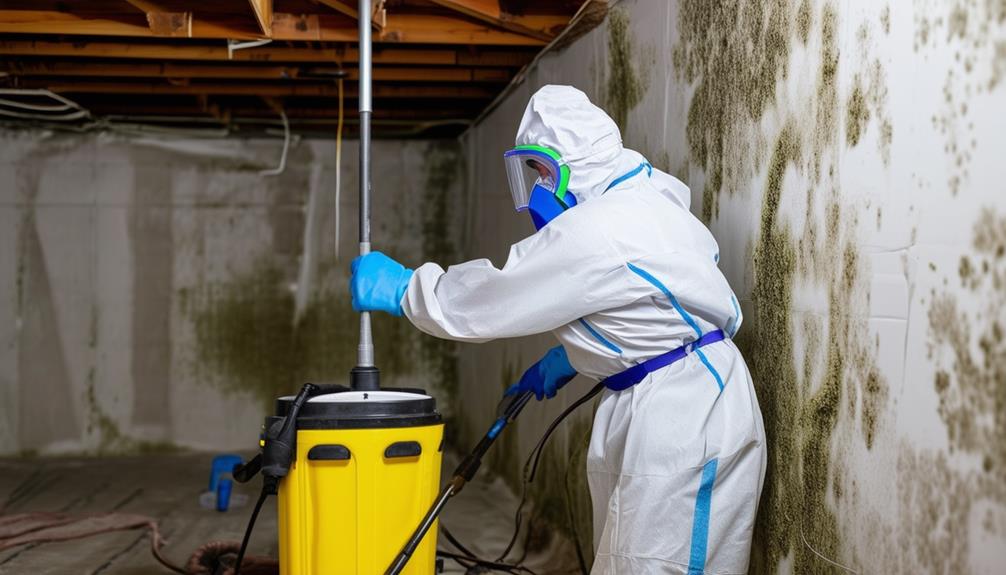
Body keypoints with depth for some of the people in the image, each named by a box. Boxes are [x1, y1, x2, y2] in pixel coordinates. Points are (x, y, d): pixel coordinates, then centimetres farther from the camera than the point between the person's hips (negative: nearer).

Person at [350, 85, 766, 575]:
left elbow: (489, 300, -13)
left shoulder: (596, 232, -21)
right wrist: (565, 360, 22)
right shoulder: (636, 205, 10)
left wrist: (400, 287, 0)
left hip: (682, 419, -10)